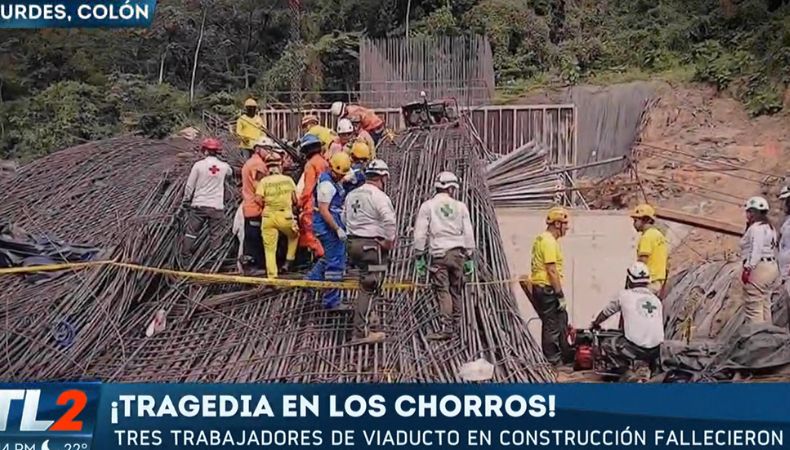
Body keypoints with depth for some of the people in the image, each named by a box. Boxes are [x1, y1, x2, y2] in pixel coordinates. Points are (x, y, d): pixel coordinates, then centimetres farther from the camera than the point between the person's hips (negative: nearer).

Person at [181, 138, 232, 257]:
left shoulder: (199, 165, -6)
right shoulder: (224, 166, 0)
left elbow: (189, 186, -1)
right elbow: (230, 173, 26)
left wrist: (185, 201, 11)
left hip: (199, 204, -1)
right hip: (217, 207, 1)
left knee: (191, 232, 8)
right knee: (215, 235, 6)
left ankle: (185, 256, 10)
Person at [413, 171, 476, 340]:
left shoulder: (427, 206, 2)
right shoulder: (460, 206, 8)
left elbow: (420, 233, -2)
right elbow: (468, 234, 7)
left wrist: (419, 256, 4)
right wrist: (469, 257, 12)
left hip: (439, 254, -2)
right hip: (458, 253, 3)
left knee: (442, 290, -5)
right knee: (456, 291, 11)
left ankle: (446, 327, -13)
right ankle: (455, 325, 19)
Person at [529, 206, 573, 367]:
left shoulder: (542, 238, 15)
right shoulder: (549, 241, -17)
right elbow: (552, 271, -21)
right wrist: (561, 296, -18)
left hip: (540, 287, 10)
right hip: (547, 289, -10)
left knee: (561, 322, 17)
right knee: (553, 326, -2)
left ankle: (566, 355, 26)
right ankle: (553, 361, 7)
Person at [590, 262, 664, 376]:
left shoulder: (625, 295, 3)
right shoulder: (656, 299, 14)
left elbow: (606, 312, 17)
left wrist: (595, 324, 38)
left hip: (635, 348, -5)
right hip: (656, 351, 5)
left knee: (606, 345, 18)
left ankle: (623, 371, 3)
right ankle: (653, 365, 17)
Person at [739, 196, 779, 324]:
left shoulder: (756, 228, -13)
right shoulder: (769, 227, 19)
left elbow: (756, 250, -22)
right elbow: (772, 250, 19)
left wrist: (747, 269, -25)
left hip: (758, 268, -11)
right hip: (771, 267, 11)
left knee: (753, 308, -9)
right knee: (765, 306, 16)